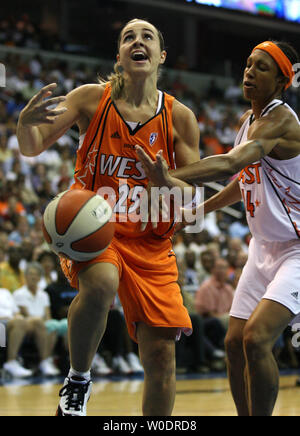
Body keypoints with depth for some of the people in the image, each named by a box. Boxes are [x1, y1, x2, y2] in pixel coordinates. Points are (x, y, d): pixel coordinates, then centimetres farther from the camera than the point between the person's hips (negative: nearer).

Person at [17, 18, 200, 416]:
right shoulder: (92, 99, -3)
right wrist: (26, 122, -32)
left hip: (150, 240, 2)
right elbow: (32, 148, -8)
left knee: (161, 356, -4)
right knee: (101, 283, -36)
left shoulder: (179, 118, 0)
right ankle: (78, 381, -12)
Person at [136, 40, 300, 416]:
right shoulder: (248, 120, 7)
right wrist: (205, 207, 18)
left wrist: (169, 180, -51)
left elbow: (231, 163, -39)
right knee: (234, 342, 7)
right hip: (265, 247, 9)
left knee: (256, 337, -23)